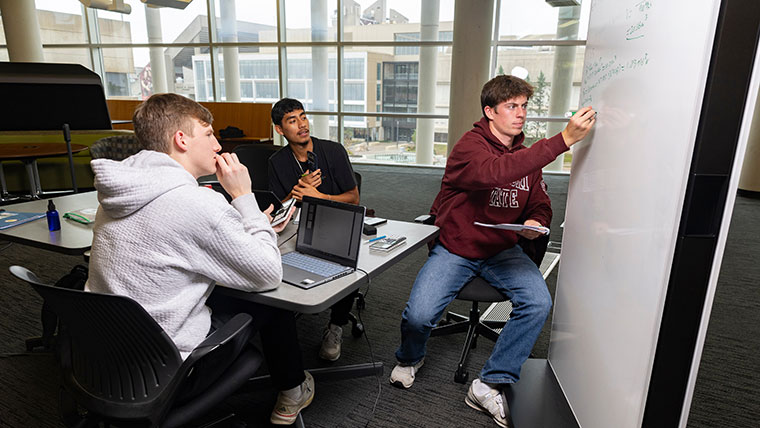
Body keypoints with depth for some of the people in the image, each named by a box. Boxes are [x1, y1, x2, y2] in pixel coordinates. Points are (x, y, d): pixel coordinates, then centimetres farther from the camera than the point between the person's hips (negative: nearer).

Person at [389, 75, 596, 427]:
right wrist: (563, 140, -39)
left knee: (539, 303, -20)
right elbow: (495, 173, -39)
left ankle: (488, 386, -4)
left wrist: (535, 222, -10)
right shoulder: (470, 146, -15)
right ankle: (409, 359, 19)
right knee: (418, 316, -20)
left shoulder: (527, 154, 7)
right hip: (454, 249, -5)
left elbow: (540, 205, 15)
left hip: (502, 250, 5)